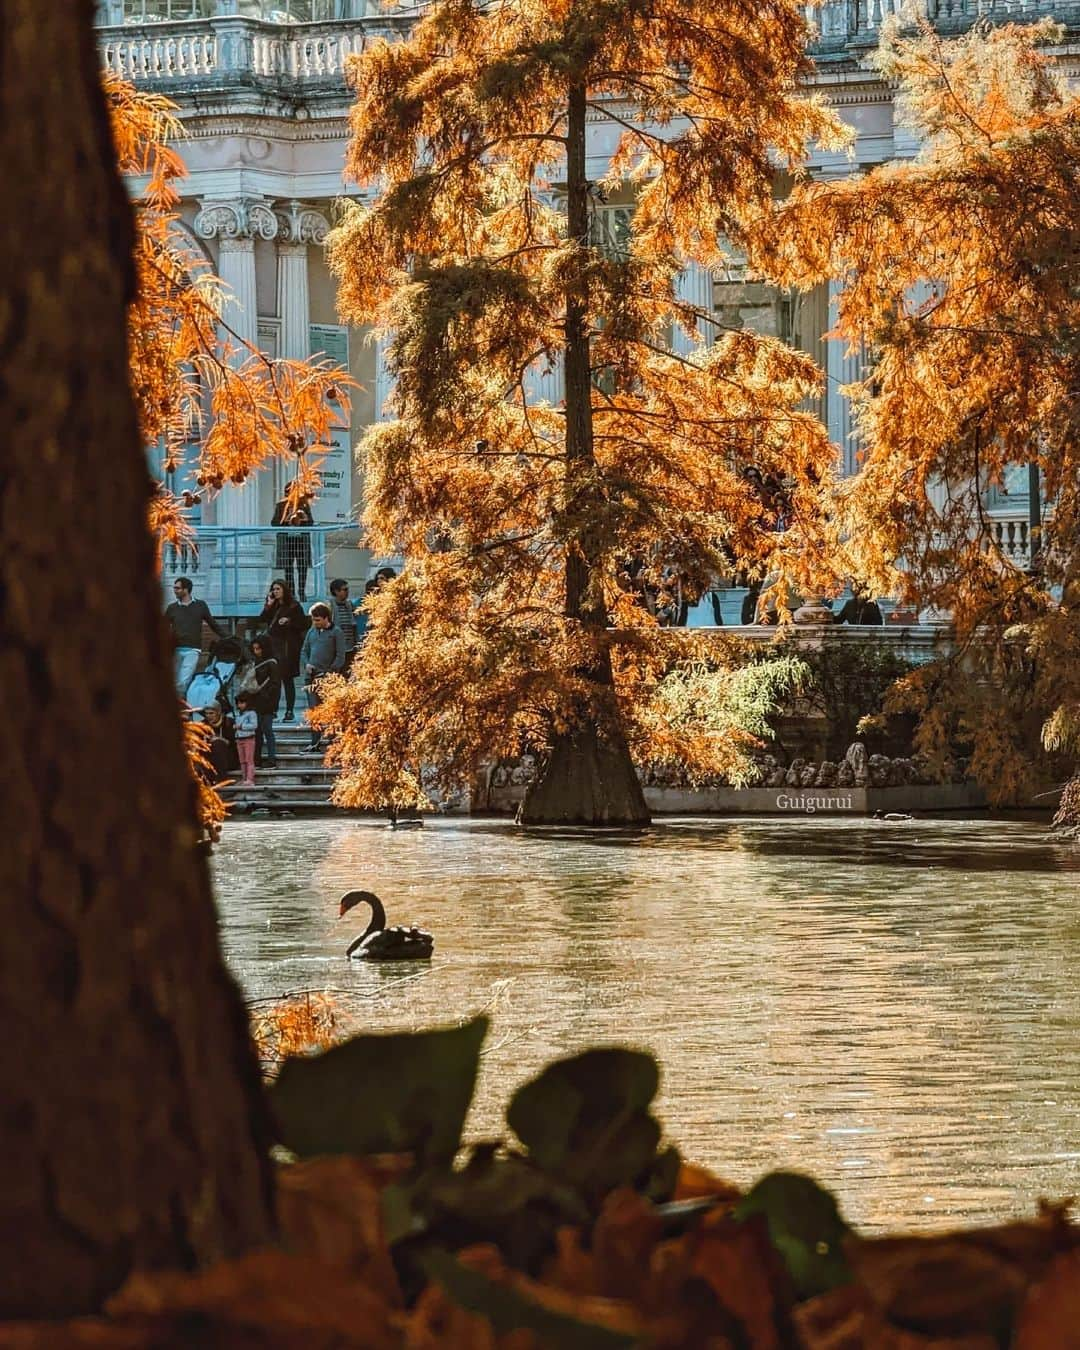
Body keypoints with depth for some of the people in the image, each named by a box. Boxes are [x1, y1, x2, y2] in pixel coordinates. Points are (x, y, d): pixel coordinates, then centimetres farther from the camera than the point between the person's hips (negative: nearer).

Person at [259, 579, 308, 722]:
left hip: (288, 647, -5)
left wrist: (289, 621, -15)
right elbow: (261, 620, 3)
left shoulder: (294, 607, -1)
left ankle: (290, 711, 2)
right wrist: (269, 605, -5)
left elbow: (303, 625, -2)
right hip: (273, 645, 5)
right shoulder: (273, 606, 13)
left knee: (287, 679, -2)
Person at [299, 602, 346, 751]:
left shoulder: (336, 633, 0)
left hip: (327, 677, -5)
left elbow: (340, 657, -4)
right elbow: (304, 652, 21)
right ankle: (315, 742, 3)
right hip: (311, 676, 5)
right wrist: (306, 664, 1)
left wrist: (330, 672, -13)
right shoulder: (312, 631, 17)